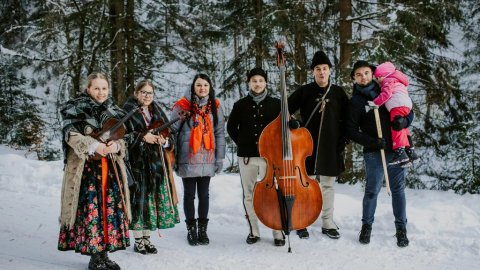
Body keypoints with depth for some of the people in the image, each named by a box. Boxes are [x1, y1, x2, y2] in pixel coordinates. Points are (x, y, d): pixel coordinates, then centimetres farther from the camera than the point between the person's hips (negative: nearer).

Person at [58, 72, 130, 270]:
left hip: (111, 168, 5)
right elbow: (71, 135, -11)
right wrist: (95, 146, -25)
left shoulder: (114, 112, 14)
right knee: (91, 208, -7)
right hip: (86, 168, -5)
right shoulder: (76, 109, 0)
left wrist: (116, 146, -9)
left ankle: (104, 253, 12)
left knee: (111, 208, 2)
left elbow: (121, 140, 15)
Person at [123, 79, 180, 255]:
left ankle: (146, 238, 16)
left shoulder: (158, 112, 15)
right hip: (137, 162, -5)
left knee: (153, 197, 5)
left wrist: (164, 141, -9)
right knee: (139, 198, -5)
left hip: (156, 162, 5)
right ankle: (138, 241, 6)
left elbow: (169, 134, 13)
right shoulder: (128, 112, 0)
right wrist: (142, 137, -18)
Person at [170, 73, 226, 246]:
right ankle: (191, 229, 20)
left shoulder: (215, 106, 6)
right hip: (188, 159, -2)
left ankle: (203, 229, 21)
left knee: (204, 194, 9)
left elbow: (220, 133, 8)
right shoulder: (182, 106, -5)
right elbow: (172, 131, -1)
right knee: (189, 194, 7)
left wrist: (220, 157, 5)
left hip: (207, 159, 3)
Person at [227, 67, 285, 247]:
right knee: (249, 195, 7)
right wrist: (242, 143, 8)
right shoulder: (241, 105, 5)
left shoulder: (275, 104, 2)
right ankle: (253, 231, 20)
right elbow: (231, 127, 15)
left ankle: (278, 232, 5)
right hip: (246, 156, 2)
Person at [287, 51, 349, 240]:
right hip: (308, 146, -1)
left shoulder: (338, 93, 5)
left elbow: (346, 119, 9)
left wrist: (342, 140, 1)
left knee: (328, 185, 9)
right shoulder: (304, 91, 0)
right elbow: (286, 110, 3)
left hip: (330, 148, 2)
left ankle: (328, 224, 17)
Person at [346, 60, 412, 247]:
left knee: (398, 189, 6)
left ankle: (401, 228, 17)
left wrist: (404, 121, -9)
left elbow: (409, 111, 15)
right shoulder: (355, 101, 3)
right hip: (374, 152, -2)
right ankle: (367, 225, 16)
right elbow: (352, 131, 0)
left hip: (397, 149, 2)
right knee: (372, 189, -3)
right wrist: (372, 142, -14)